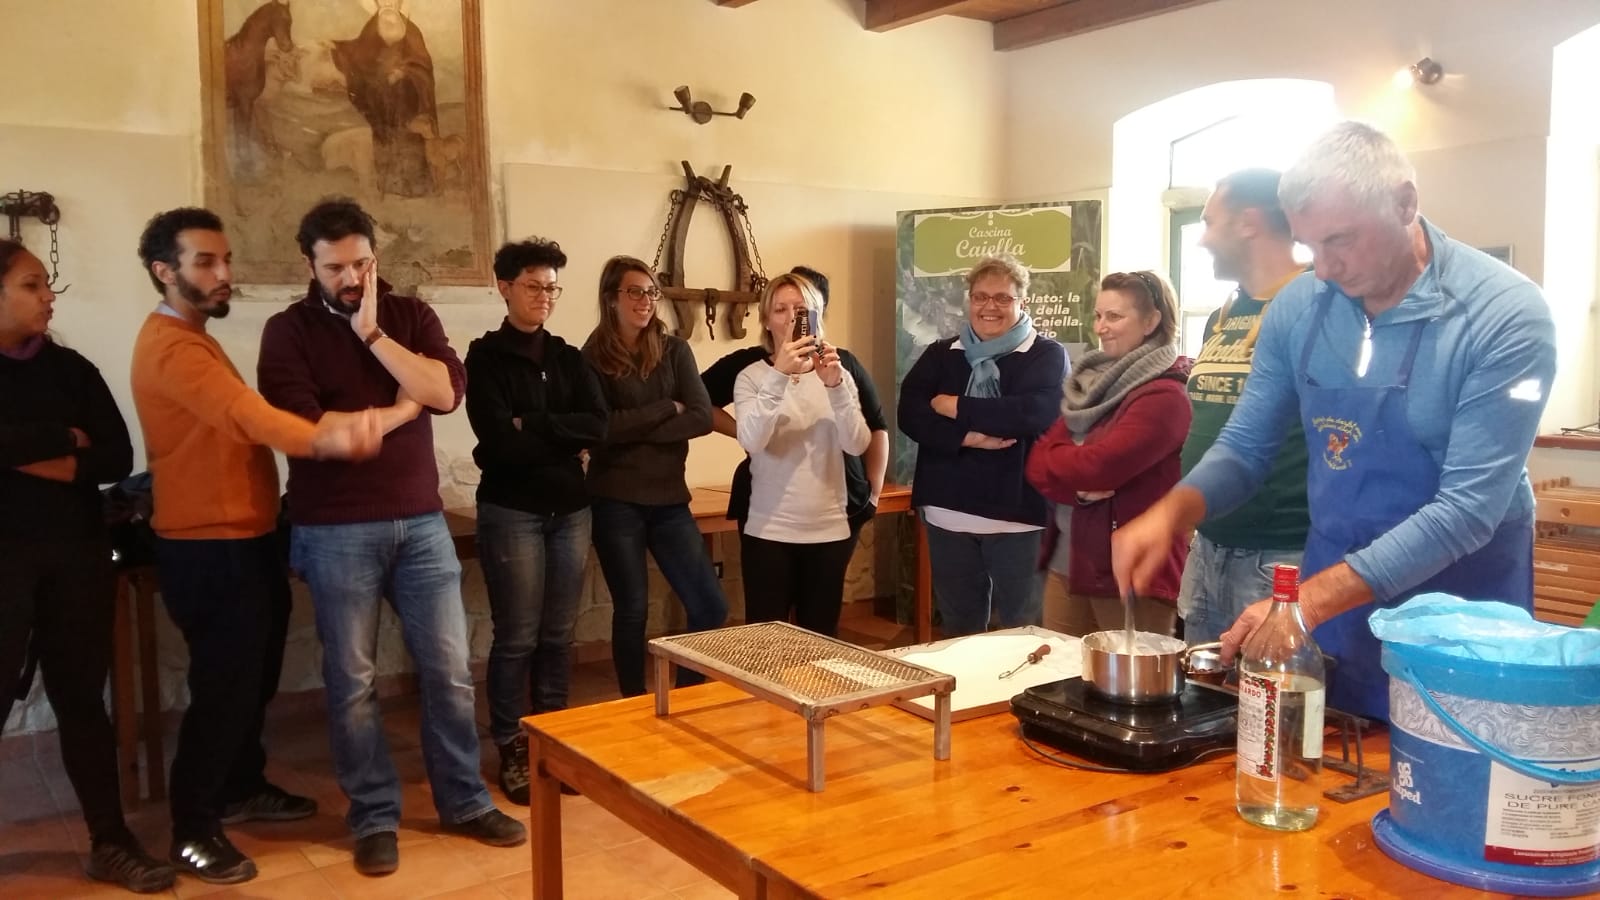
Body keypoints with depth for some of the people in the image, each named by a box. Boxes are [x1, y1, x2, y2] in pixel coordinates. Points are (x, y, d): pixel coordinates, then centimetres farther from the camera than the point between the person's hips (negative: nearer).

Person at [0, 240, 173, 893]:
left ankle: (110, 842, 17)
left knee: (81, 696, 10)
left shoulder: (71, 369, 7)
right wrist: (64, 439, -8)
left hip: (77, 550, 3)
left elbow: (119, 458, 0)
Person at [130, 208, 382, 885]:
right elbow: (245, 413, -40)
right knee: (223, 688, 0)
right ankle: (192, 831, 15)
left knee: (254, 678, 20)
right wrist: (321, 437, -57)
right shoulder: (171, 345, -20)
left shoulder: (193, 339, 16)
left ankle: (242, 789, 37)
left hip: (243, 539, 10)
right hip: (210, 549, -10)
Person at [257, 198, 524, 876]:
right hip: (336, 532, -3)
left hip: (421, 521, 3)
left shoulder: (409, 315, 7)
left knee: (449, 668, 7)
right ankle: (374, 818, 21)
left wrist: (372, 334, -13)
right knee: (352, 680, 6)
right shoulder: (288, 331, -3)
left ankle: (464, 802, 22)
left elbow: (447, 391, -10)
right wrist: (400, 410, -8)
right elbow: (308, 432, -16)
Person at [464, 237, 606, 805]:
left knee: (559, 635, 10)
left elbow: (598, 426, -4)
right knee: (517, 637, -1)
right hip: (511, 512, -4)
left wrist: (532, 426, -12)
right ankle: (512, 751, 14)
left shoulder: (569, 358, 11)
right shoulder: (486, 357, -3)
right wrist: (565, 439, -6)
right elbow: (498, 443, -15)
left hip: (570, 510, 5)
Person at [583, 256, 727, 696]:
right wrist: (667, 409, -11)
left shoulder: (674, 350, 5)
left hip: (669, 498, 3)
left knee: (710, 607, 1)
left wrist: (633, 429, -13)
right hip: (616, 501, -3)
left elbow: (702, 418, -6)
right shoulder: (593, 358, -2)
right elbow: (598, 428, -15)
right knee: (632, 611, 5)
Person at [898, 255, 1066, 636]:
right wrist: (966, 437, -19)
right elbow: (909, 413, -3)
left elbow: (1038, 412, -19)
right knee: (958, 629, 16)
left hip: (1016, 515, -3)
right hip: (948, 514, 4)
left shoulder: (1047, 355, 0)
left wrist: (958, 408, -13)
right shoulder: (940, 354, 10)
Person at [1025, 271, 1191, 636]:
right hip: (1067, 562, 8)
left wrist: (1056, 458, -2)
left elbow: (1098, 467, -22)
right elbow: (1038, 461, 6)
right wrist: (1079, 485, -14)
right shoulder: (1091, 382, 12)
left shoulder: (1164, 396, -14)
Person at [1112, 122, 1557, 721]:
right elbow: (1244, 448, 3)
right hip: (1328, 600, 5)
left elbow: (1469, 509, -24)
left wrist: (1312, 599, -31)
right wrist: (1171, 513, -18)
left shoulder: (1505, 316, -19)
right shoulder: (1297, 308, -5)